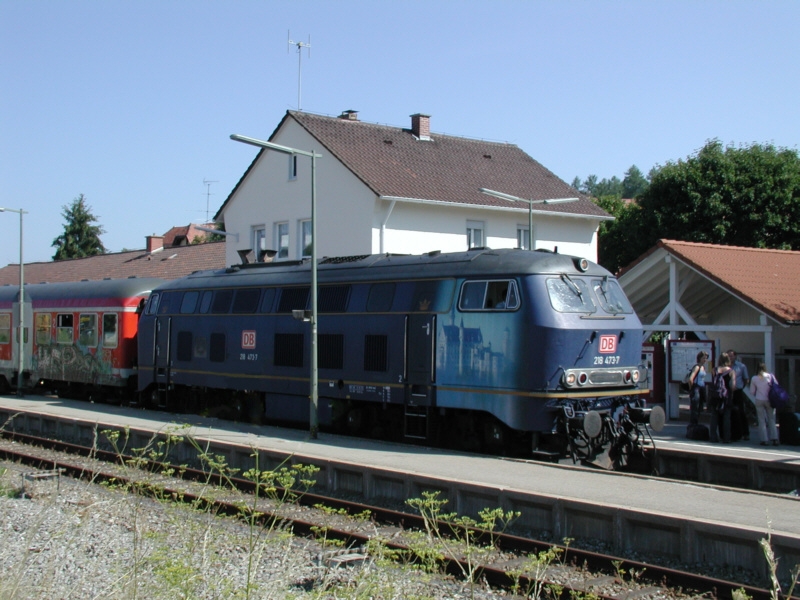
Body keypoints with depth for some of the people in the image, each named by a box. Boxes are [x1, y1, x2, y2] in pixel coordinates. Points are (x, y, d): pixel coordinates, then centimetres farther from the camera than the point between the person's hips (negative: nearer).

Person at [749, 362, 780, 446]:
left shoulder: (754, 378, -4)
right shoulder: (770, 376, -6)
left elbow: (752, 391, 2)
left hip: (759, 401, 0)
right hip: (769, 400, 0)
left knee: (762, 420, 5)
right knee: (771, 419, 10)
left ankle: (764, 440, 1)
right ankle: (774, 439, 3)